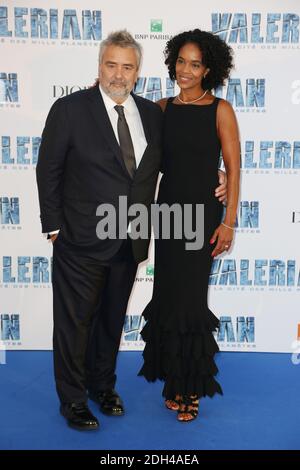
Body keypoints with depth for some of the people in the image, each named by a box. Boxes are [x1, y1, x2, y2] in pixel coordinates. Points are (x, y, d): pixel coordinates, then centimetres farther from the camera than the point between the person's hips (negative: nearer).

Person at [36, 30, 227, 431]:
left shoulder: (152, 113, 4)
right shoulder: (70, 109, -8)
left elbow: (166, 163, 14)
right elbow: (48, 171, -5)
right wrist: (54, 226, -6)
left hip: (130, 243, 4)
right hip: (81, 241, -4)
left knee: (112, 319, 20)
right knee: (74, 322, 9)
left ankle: (103, 385, 41)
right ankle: (73, 400, 28)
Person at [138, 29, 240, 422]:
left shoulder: (220, 110, -5)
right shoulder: (163, 108, 6)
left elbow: (233, 168, -6)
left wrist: (229, 221, -11)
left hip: (202, 213, -4)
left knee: (188, 298, 0)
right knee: (167, 295, 10)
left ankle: (191, 387, 19)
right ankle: (175, 378, 28)